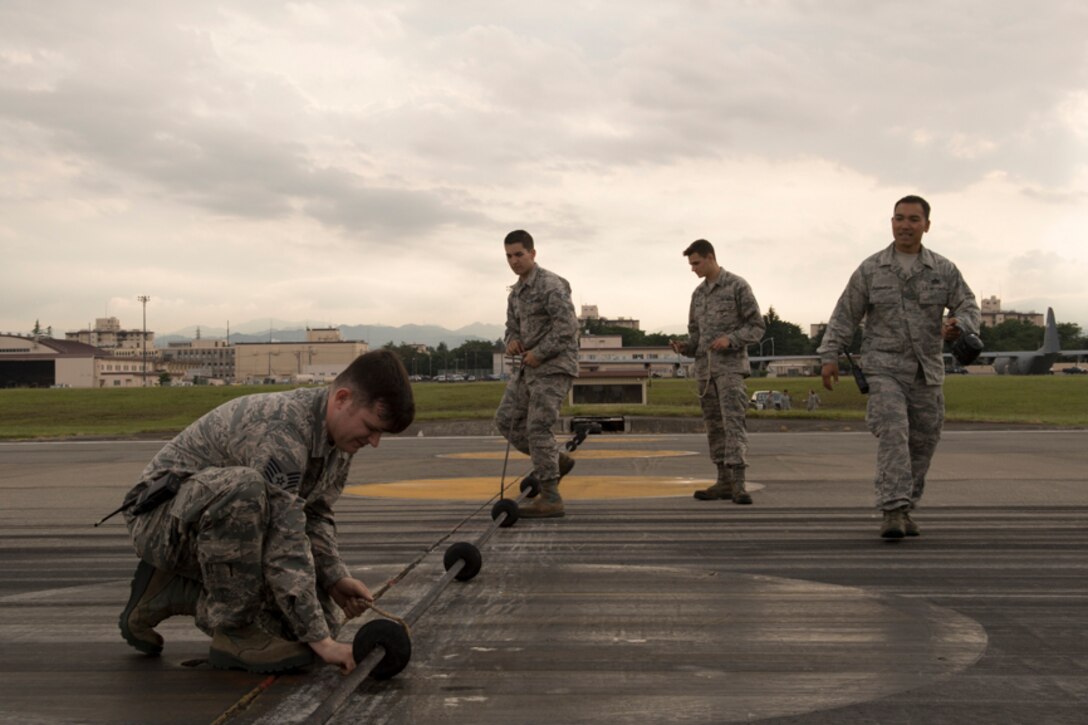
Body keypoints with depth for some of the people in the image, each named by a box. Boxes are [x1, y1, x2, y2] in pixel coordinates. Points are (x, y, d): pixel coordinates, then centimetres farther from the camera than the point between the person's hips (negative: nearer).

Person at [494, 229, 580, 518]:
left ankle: (550, 498, -7)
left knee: (538, 427, -12)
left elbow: (567, 326, -21)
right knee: (506, 419, 7)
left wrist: (539, 353, -18)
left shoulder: (550, 284, -13)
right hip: (531, 367, 9)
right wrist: (512, 341, -2)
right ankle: (556, 461, 17)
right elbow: (513, 326, 21)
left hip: (554, 367, -9)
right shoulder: (516, 291, 15)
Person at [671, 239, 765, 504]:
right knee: (715, 425, 6)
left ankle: (738, 482, -20)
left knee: (732, 420, -16)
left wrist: (730, 339, -19)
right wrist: (685, 347, 1)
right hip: (705, 367, 7)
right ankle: (724, 482, 10)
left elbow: (757, 326, -3)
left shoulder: (737, 286, -1)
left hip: (730, 365, -6)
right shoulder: (698, 293, 17)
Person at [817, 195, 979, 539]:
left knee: (922, 443, 7)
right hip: (884, 367, -3)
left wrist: (959, 324, -19)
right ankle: (893, 510, -22)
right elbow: (845, 316, 4)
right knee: (893, 434, -19)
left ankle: (904, 509, 23)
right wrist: (829, 356, -1)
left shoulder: (944, 270, 5)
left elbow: (969, 306, 4)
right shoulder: (870, 270, 1)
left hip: (927, 372, 3)